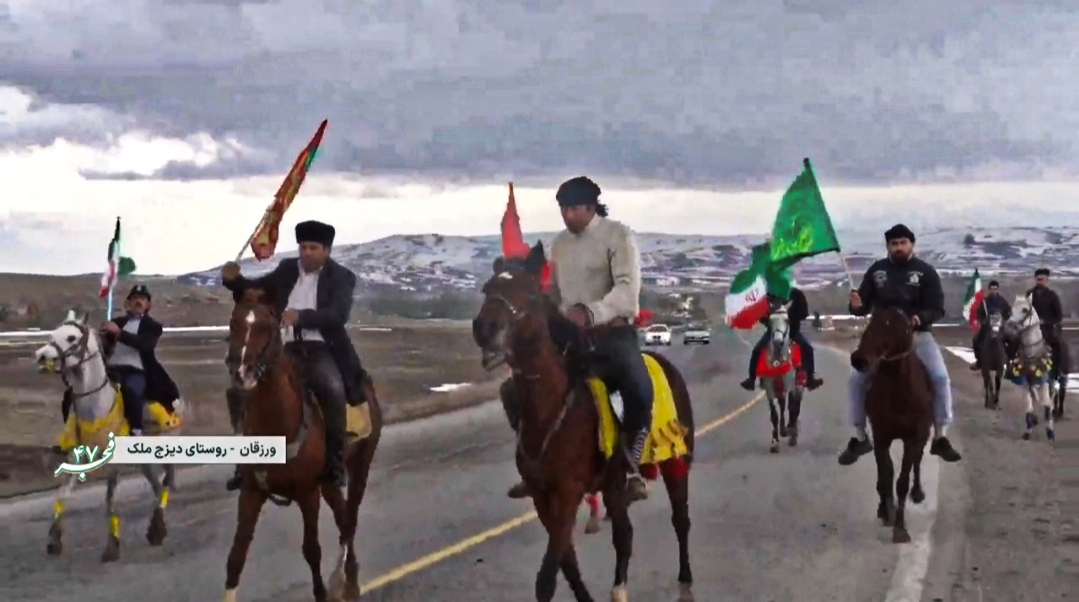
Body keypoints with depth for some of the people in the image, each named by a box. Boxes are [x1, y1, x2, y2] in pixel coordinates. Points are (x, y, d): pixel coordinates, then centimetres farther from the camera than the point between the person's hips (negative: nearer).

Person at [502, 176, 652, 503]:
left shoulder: (618, 236, -7)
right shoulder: (559, 243, 13)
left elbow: (627, 291, -20)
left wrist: (590, 313, -37)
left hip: (612, 332, -6)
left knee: (639, 390, -34)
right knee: (515, 388, -2)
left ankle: (631, 467, -15)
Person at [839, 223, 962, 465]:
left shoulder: (926, 272, -3)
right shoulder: (876, 270, 3)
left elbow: (937, 309, -7)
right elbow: (865, 305, 7)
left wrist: (921, 317, -29)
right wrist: (856, 305, -18)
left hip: (918, 334, -2)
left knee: (940, 378, -19)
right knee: (856, 379, -11)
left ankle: (940, 438, -5)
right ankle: (859, 438, 4)